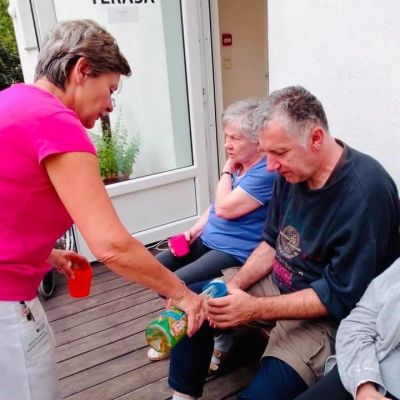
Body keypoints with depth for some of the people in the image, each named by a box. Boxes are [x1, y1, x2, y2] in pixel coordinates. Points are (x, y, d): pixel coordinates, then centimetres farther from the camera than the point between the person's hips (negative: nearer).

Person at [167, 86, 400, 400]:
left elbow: (340, 297, -25)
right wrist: (236, 283, -8)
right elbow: (272, 243, 7)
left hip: (328, 315, -7)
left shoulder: (364, 192, -27)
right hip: (278, 285, 8)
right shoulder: (292, 171, -4)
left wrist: (255, 309, -27)